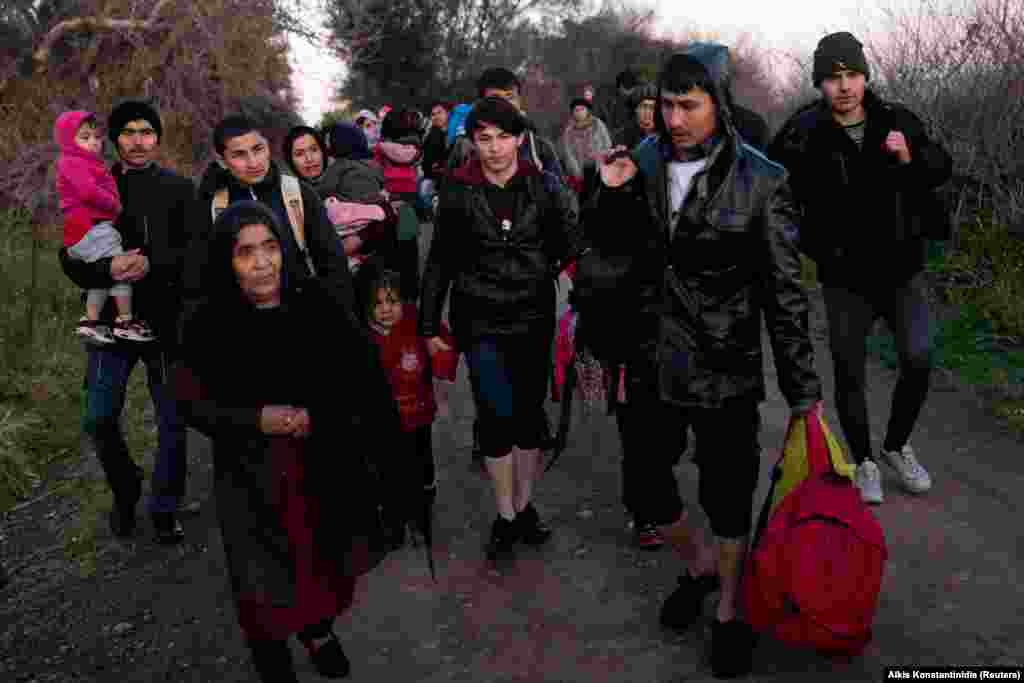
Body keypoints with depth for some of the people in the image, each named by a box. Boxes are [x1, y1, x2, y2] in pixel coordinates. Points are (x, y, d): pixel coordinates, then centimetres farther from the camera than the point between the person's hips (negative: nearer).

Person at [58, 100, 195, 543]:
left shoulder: (179, 188, 2)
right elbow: (70, 258, 1)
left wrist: (153, 263, -23)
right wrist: (108, 269, -19)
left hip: (167, 320, -1)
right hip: (112, 318, 2)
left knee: (172, 420, 6)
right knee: (99, 420, 2)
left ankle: (165, 508, 24)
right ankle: (126, 491, 30)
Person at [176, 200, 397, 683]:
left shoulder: (315, 304, -8)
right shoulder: (207, 326, -12)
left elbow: (356, 376, 1)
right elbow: (191, 404, -6)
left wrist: (315, 416, -10)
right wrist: (256, 419, -19)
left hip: (323, 468, 2)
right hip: (253, 479, -2)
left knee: (325, 561, 18)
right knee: (266, 582, 7)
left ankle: (318, 627, 50)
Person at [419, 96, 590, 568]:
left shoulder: (542, 187, -1)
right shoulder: (458, 193, -3)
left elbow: (570, 251, -2)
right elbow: (440, 262, 3)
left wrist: (566, 206, -17)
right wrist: (429, 325, 4)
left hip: (534, 318, 1)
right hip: (482, 323, -1)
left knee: (529, 413, 10)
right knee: (496, 416, 0)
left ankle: (524, 506, 29)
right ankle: (505, 515, 19)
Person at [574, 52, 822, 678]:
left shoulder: (760, 180, -9)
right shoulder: (642, 164, 1)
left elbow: (784, 291, -7)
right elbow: (605, 252, 10)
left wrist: (802, 390, -4)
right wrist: (611, 196, -9)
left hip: (725, 368, -3)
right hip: (648, 362, 4)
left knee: (728, 497, 11)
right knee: (644, 488, 13)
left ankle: (731, 610, 38)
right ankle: (700, 563, 45)